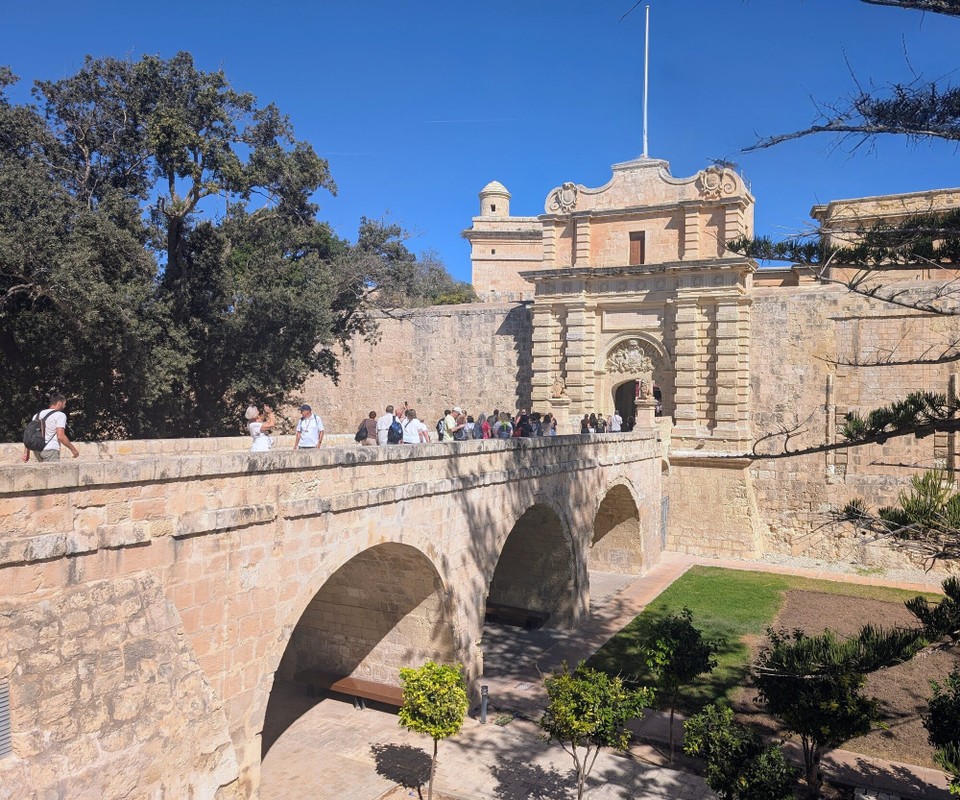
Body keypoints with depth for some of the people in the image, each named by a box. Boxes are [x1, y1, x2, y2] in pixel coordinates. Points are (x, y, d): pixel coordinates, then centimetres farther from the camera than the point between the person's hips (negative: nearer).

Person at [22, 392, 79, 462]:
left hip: (37, 450, 7)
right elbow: (60, 436, -14)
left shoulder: (37, 415, 18)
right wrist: (73, 449, -5)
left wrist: (26, 452, 17)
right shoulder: (60, 415, -5)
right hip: (51, 450, -7)